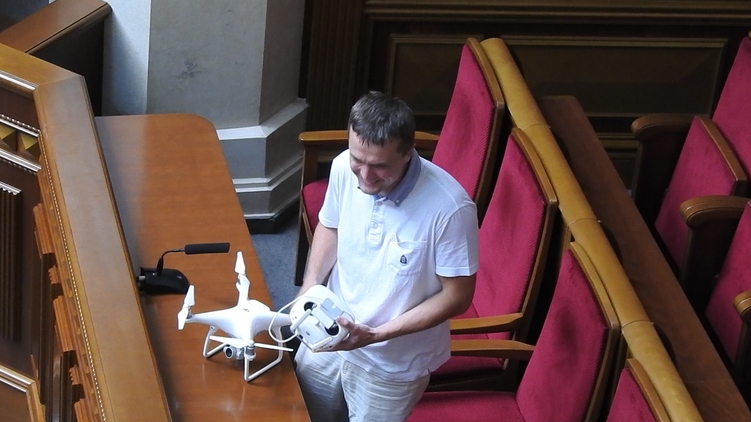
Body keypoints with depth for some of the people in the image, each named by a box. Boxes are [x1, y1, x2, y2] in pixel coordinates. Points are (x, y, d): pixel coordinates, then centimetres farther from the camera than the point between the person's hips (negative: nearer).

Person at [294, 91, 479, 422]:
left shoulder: (450, 208, -31)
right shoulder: (344, 168, -16)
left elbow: (457, 296, -20)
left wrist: (376, 335, -26)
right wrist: (309, 289, -9)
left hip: (393, 364, -5)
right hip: (330, 333, 5)